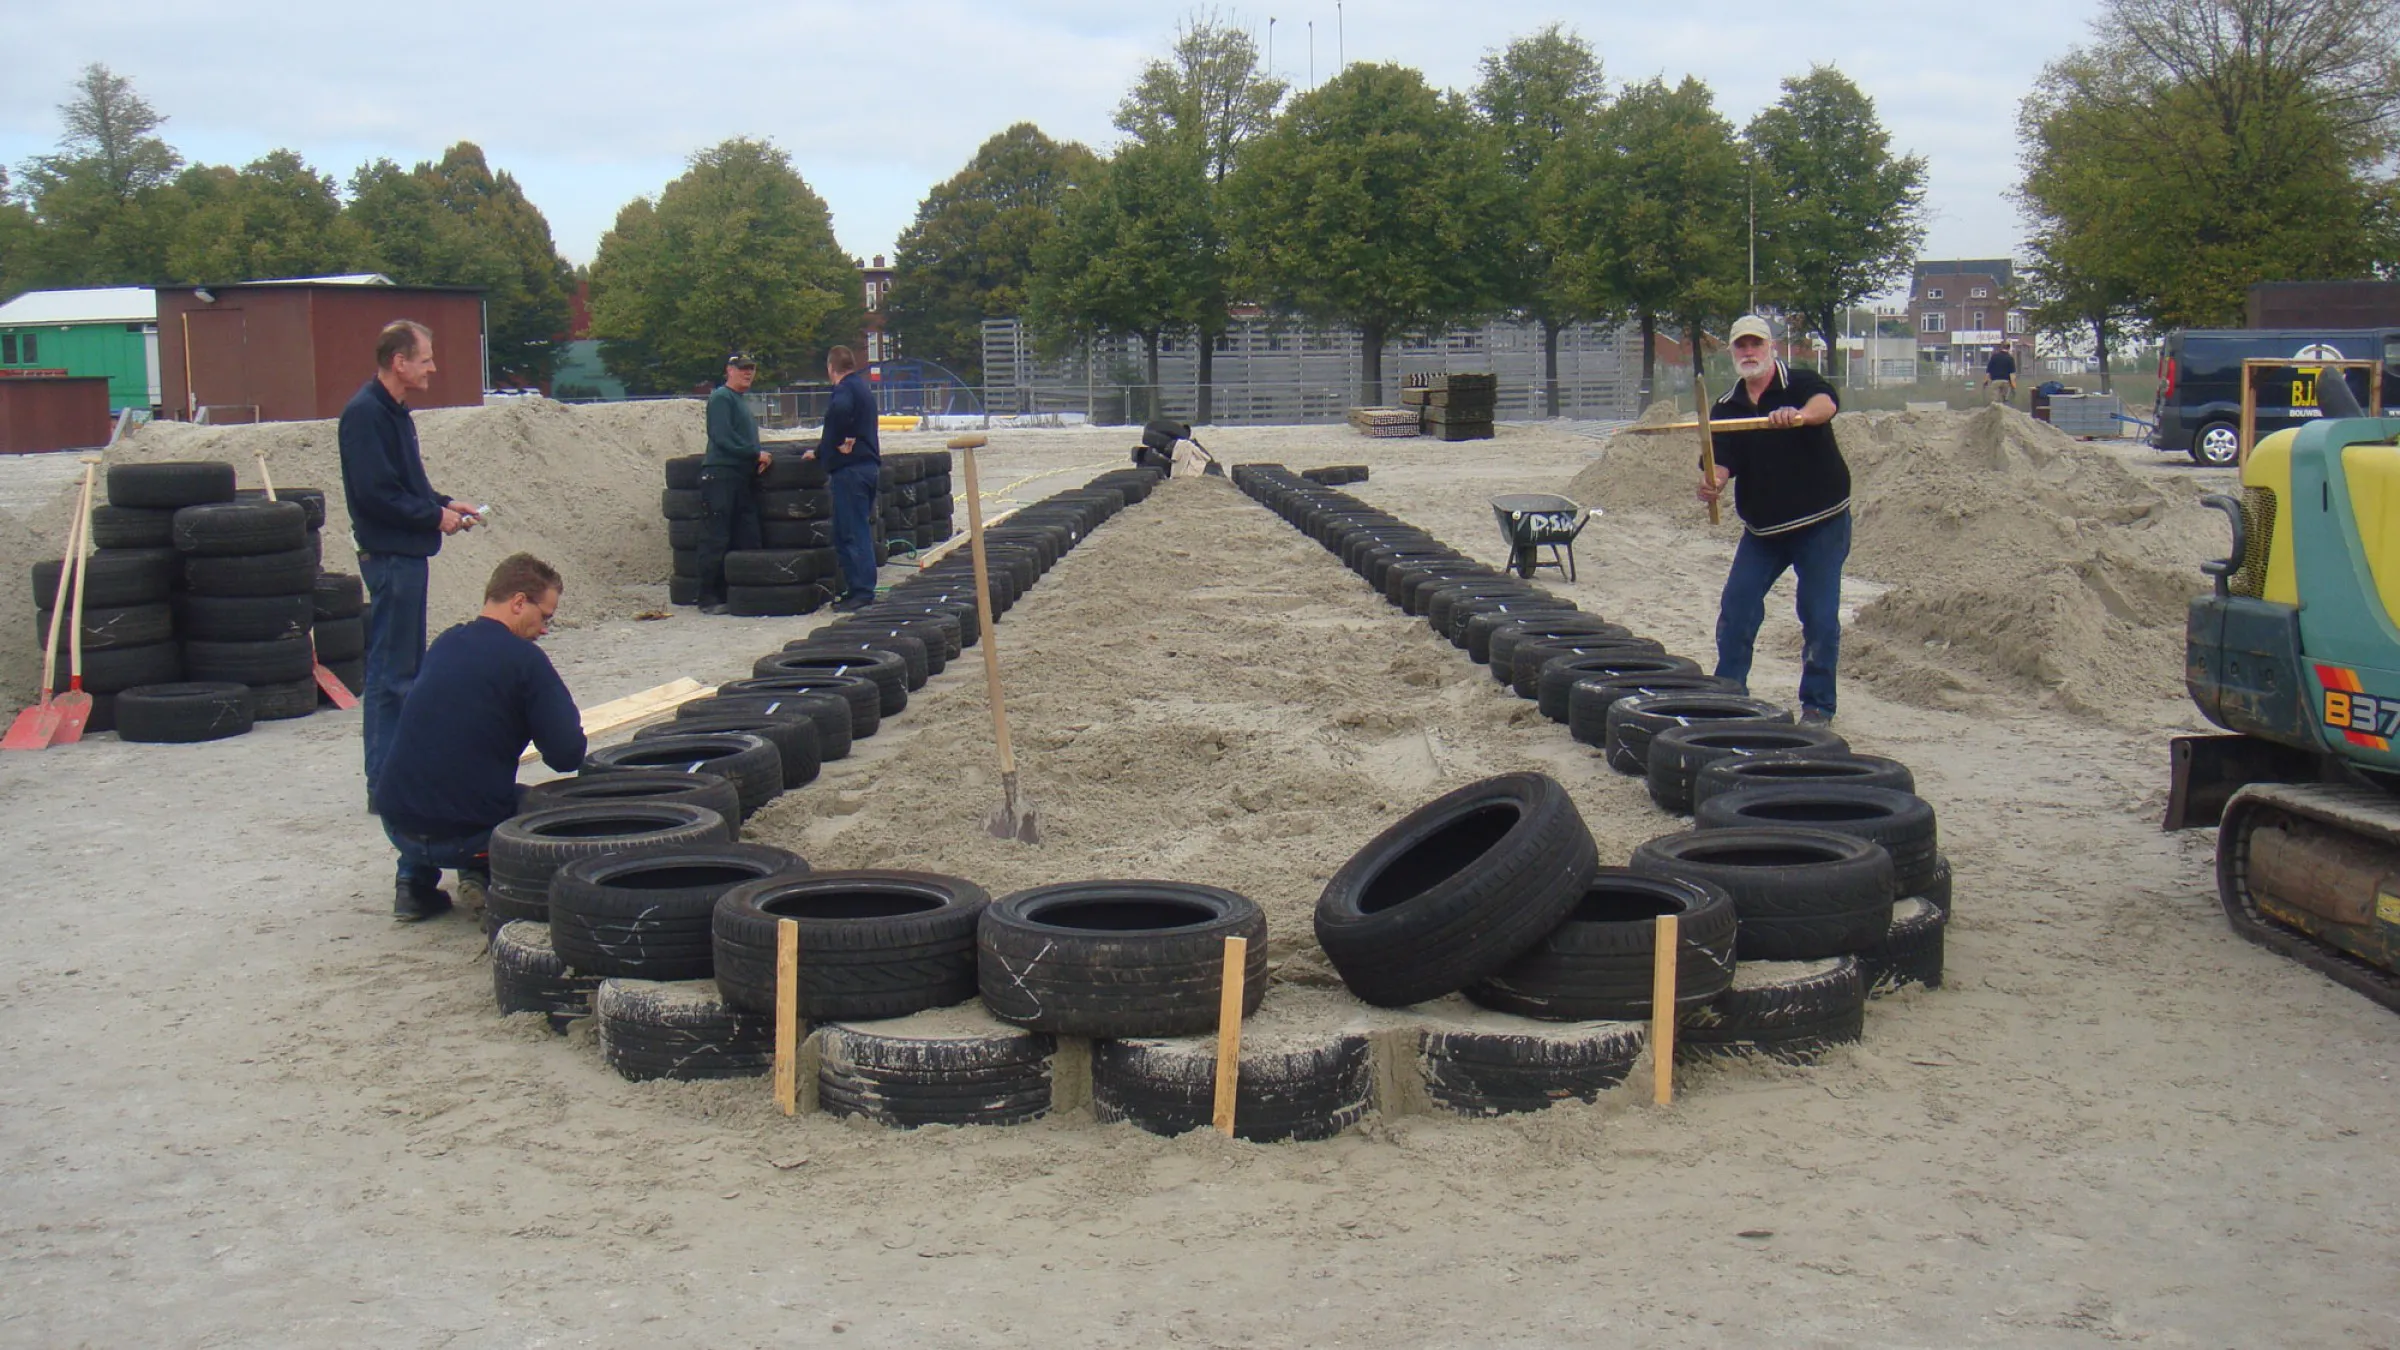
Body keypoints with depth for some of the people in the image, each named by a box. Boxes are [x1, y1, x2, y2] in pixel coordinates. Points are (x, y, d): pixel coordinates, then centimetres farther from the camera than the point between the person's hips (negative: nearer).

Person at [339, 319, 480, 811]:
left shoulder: (394, 411, 15)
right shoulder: (366, 413, -16)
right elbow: (375, 493, -22)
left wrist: (445, 504, 9)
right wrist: (435, 516, -14)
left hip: (406, 554, 10)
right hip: (390, 555, -10)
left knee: (407, 668, 15)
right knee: (390, 672, -6)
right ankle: (385, 784, -2)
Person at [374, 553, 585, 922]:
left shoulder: (444, 643, 10)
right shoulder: (525, 659, -9)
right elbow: (568, 756, -10)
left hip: (397, 824, 6)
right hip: (466, 835, -5)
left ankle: (414, 884, 20)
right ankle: (481, 874, 1)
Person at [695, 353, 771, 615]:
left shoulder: (743, 401, 21)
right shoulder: (721, 398, -6)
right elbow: (723, 438, -16)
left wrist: (761, 457, 7)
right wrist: (757, 453, -14)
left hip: (744, 475, 9)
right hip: (720, 474, -9)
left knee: (747, 539, 7)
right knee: (716, 541, -7)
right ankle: (709, 598, -5)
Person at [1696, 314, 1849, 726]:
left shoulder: (1801, 385, -9)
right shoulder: (1727, 408, 5)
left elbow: (1827, 403, -32)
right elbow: (1722, 459, -3)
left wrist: (1800, 414, -55)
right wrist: (1713, 482, -28)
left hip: (1822, 521, -4)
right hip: (1762, 527, 5)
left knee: (1820, 615, -3)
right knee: (1735, 608, -1)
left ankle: (1818, 703, 9)